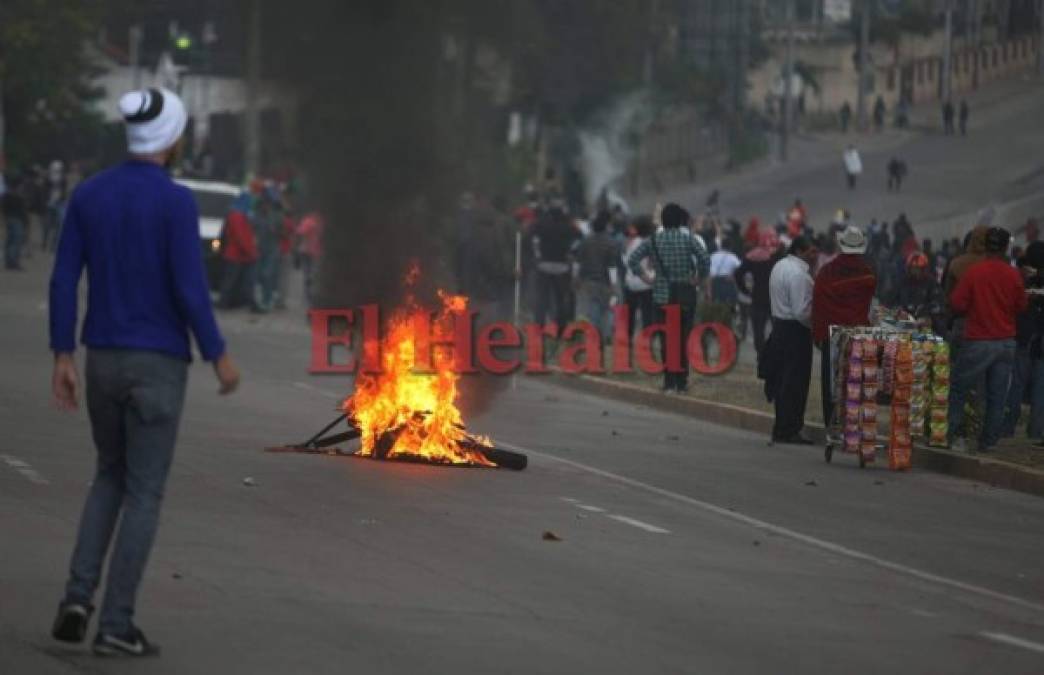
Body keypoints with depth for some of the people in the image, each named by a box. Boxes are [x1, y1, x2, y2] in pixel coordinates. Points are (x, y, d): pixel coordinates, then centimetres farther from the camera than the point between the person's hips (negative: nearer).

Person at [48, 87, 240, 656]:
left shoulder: (88, 194, 2)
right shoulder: (176, 202, -15)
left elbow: (63, 280, 0)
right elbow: (189, 289, -18)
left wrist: (62, 360, 5)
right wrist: (219, 356, -5)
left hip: (103, 359, 5)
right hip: (158, 365, -5)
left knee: (112, 475, 22)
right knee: (145, 493, 4)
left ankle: (79, 594, 5)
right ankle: (115, 623, 2)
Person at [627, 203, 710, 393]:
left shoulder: (654, 240, -1)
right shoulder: (688, 238, -6)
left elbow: (632, 260, -6)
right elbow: (705, 258, -18)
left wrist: (646, 277, 1)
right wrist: (699, 277, -4)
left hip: (662, 295, 1)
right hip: (686, 293, -1)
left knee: (666, 338, 6)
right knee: (684, 338, 7)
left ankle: (669, 382, 2)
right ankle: (682, 381, 8)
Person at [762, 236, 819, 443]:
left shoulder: (780, 267, 11)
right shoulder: (799, 274, -20)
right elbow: (802, 312, -24)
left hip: (780, 324, 10)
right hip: (795, 330, -10)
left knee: (783, 380, 14)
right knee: (795, 382, -4)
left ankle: (782, 430, 20)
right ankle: (790, 431, -1)